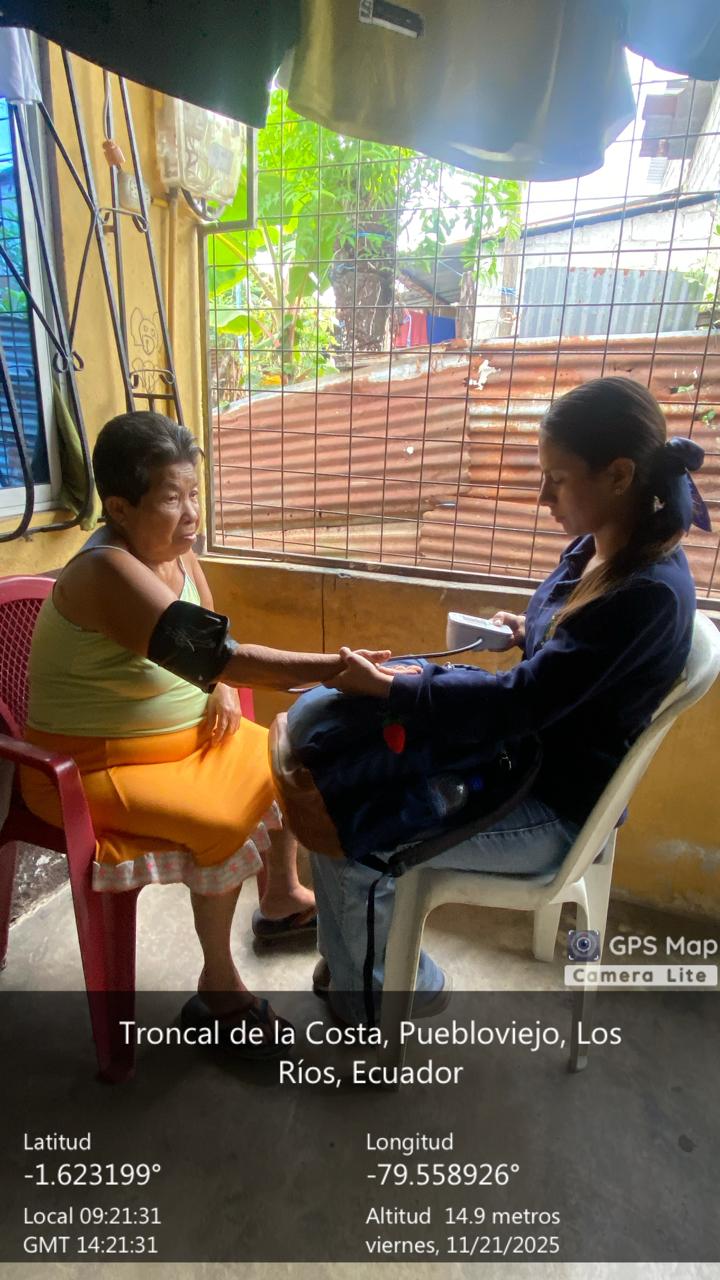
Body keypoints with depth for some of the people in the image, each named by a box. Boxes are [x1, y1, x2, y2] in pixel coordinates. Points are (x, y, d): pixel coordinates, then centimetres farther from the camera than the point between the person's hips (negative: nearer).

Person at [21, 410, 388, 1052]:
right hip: (94, 762, -8)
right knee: (229, 823, -25)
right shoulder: (107, 571, -29)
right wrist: (334, 667, -43)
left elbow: (208, 637, 13)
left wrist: (222, 689, -8)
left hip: (181, 735, 9)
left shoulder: (174, 549, -2)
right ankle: (217, 988, -1)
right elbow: (206, 652, -39)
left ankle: (283, 895, 31)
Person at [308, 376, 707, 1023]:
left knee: (346, 844, -10)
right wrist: (529, 633, -2)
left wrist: (387, 686, -21)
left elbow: (517, 703, -27)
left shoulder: (648, 593, -28)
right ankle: (353, 968, 24)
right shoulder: (597, 548, 0)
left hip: (553, 808, -9)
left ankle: (405, 986, 21)